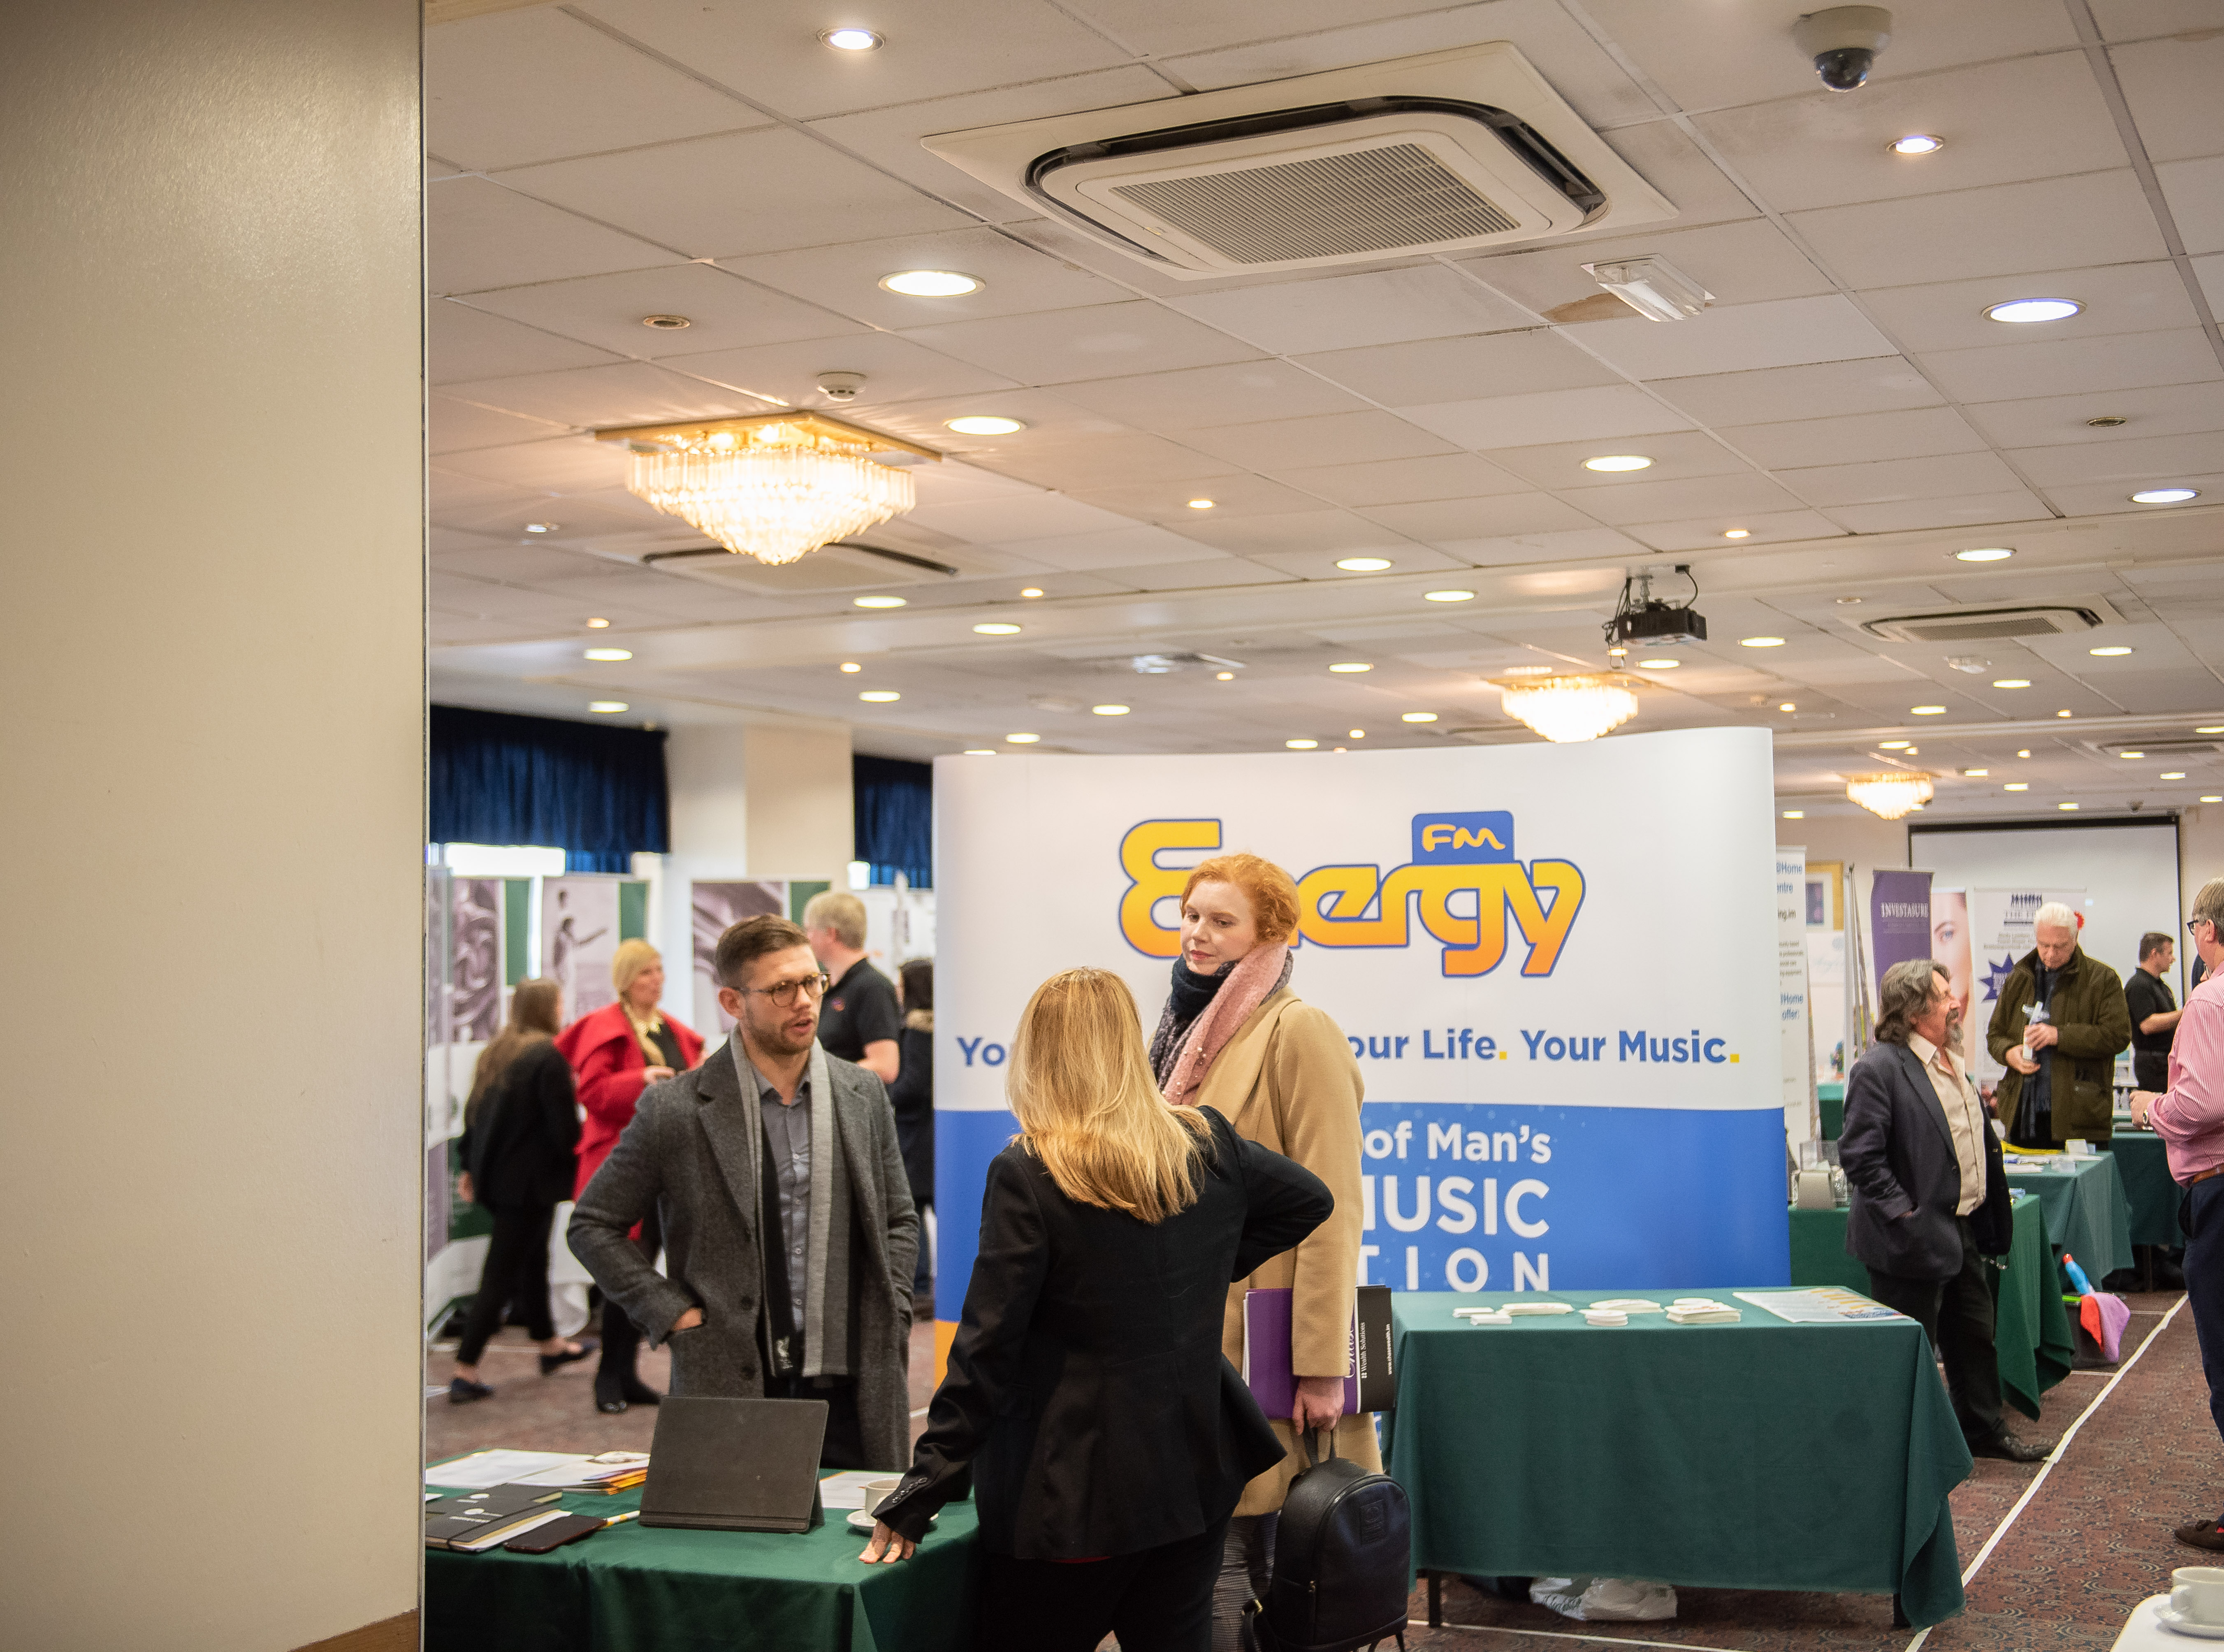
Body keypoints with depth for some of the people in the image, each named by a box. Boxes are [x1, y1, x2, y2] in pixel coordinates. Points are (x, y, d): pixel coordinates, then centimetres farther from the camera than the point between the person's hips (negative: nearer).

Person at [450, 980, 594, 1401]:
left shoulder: (495, 1053, 8)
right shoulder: (548, 1057, -17)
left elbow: (473, 1112, 14)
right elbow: (565, 1126, -18)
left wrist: (470, 1167, 20)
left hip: (493, 1175, 9)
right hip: (531, 1181, -9)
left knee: (532, 1259, 23)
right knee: (501, 1274, -3)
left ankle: (550, 1345, 39)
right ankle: (465, 1373, -3)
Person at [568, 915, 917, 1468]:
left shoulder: (864, 1095, 7)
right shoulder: (675, 1109, -4)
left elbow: (899, 1220, 18)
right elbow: (591, 1226, 3)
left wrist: (891, 1317, 5)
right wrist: (671, 1313, -5)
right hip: (730, 1390, -3)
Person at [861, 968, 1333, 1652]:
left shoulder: (1028, 1172, -15)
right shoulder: (1209, 1146, 1)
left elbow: (988, 1347, -15)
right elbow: (1310, 1199, 20)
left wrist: (921, 1491, -10)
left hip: (1074, 1490, -5)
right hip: (1196, 1466, 5)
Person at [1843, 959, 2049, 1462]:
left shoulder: (1949, 1062, 12)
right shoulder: (1879, 1067, -18)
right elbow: (1859, 1154, -21)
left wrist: (1993, 1201, 17)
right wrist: (1902, 1213, -23)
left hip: (1960, 1231, 9)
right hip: (1915, 1236, -9)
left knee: (1975, 1336, 20)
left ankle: (1984, 1430, 35)